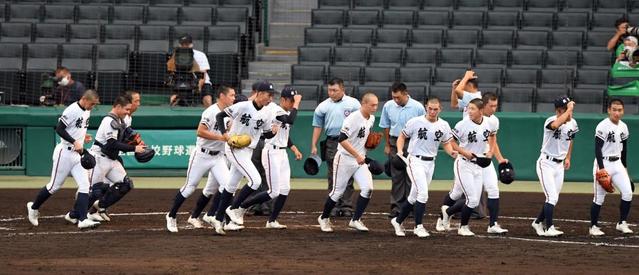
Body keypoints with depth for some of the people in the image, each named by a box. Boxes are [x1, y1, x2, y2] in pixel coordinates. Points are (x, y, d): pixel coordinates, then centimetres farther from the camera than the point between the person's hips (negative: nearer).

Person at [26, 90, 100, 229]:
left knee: (84, 186, -6)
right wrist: (74, 142, -27)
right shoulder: (72, 110, -17)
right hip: (65, 153, -8)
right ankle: (34, 207, 25)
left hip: (78, 154, 8)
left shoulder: (87, 112, 11)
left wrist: (83, 136, 9)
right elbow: (59, 129, -21)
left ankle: (82, 219, -11)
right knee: (55, 185, 3)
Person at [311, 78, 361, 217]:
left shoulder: (353, 104, 3)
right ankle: (335, 207, 8)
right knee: (333, 177, 3)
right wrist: (314, 145, 4)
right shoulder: (323, 106, 7)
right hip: (331, 143, 2)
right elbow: (317, 126, 11)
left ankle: (347, 207, 0)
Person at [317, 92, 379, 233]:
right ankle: (324, 218, 23)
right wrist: (357, 155, -31)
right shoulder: (353, 118, -22)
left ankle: (355, 220, 0)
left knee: (367, 188, -9)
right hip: (345, 158, -7)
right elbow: (342, 139, -29)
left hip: (360, 159, 7)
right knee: (338, 191, 2)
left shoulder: (371, 118, 5)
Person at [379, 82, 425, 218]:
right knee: (396, 176, 3)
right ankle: (396, 206, 8)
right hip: (395, 143, 2)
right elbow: (386, 126, 13)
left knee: (411, 176, -3)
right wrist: (387, 145, 13)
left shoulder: (418, 107, -8)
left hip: (412, 144, -2)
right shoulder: (388, 106, 0)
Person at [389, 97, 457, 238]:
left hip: (430, 163, 5)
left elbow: (446, 143, 12)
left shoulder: (444, 125, 4)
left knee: (414, 197, 10)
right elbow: (402, 137, 2)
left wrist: (452, 152, -9)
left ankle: (398, 221, 28)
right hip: (415, 161, -5)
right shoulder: (415, 122, -8)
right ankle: (418, 226, -7)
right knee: (423, 193, -17)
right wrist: (400, 151, -14)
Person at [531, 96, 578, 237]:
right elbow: (556, 125, -47)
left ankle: (538, 222, 28)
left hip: (559, 165, 7)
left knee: (553, 199, 12)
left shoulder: (572, 123, 0)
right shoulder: (551, 121, -21)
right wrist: (569, 110, -39)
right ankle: (549, 228, -9)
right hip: (546, 163, -7)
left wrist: (568, 158, 22)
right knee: (552, 197, -14)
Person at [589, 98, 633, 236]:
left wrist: (625, 167, 20)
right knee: (599, 198, -3)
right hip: (603, 163, -6)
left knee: (627, 192, -5)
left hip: (618, 164, 6)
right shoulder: (603, 126, -13)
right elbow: (597, 148, -16)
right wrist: (601, 168, -22)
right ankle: (593, 227, 9)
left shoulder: (623, 127, 9)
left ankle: (622, 223, 6)